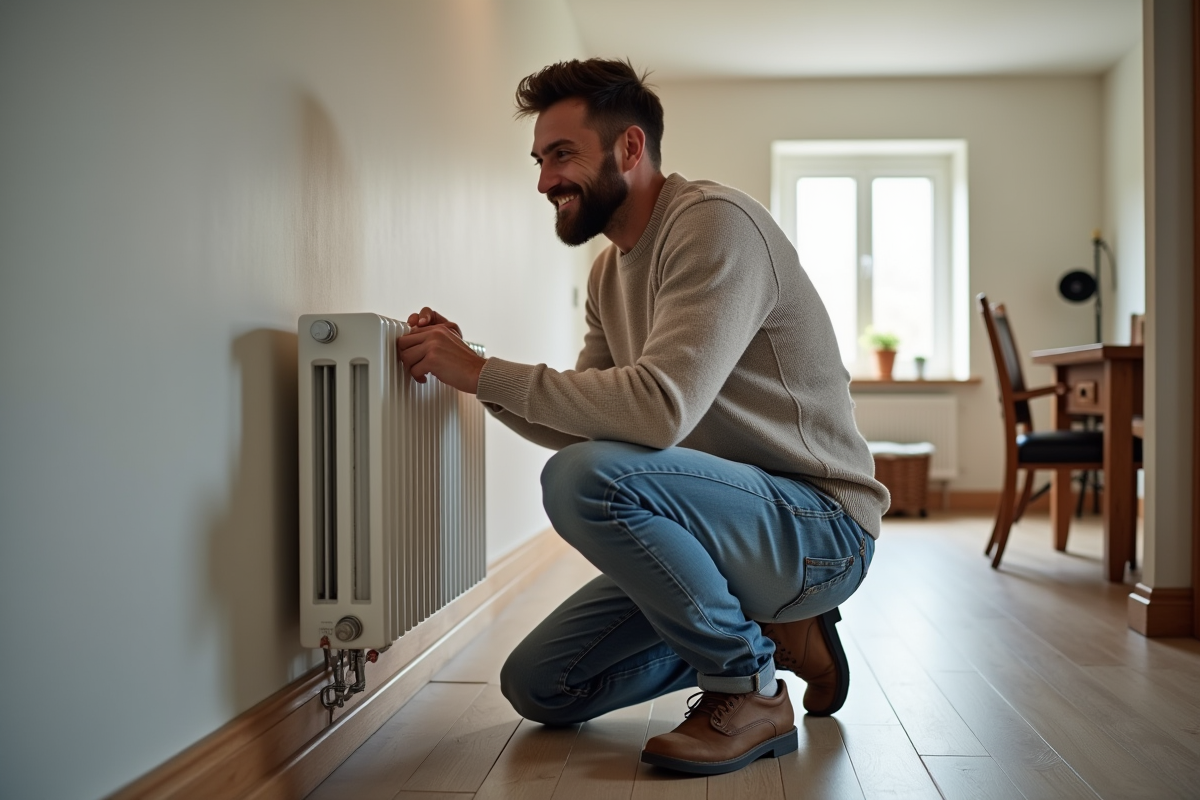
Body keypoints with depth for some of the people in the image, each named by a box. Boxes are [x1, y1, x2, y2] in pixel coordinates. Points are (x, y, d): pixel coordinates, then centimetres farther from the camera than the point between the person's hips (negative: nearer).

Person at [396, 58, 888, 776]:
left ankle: (750, 688, -11)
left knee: (586, 477, -32)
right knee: (537, 687, 7)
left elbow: (660, 407, -32)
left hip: (820, 526, -9)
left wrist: (485, 372, -23)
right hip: (739, 523, 9)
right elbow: (587, 423, 10)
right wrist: (467, 370, -2)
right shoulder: (611, 271, 11)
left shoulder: (714, 223, -18)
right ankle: (768, 631, 15)